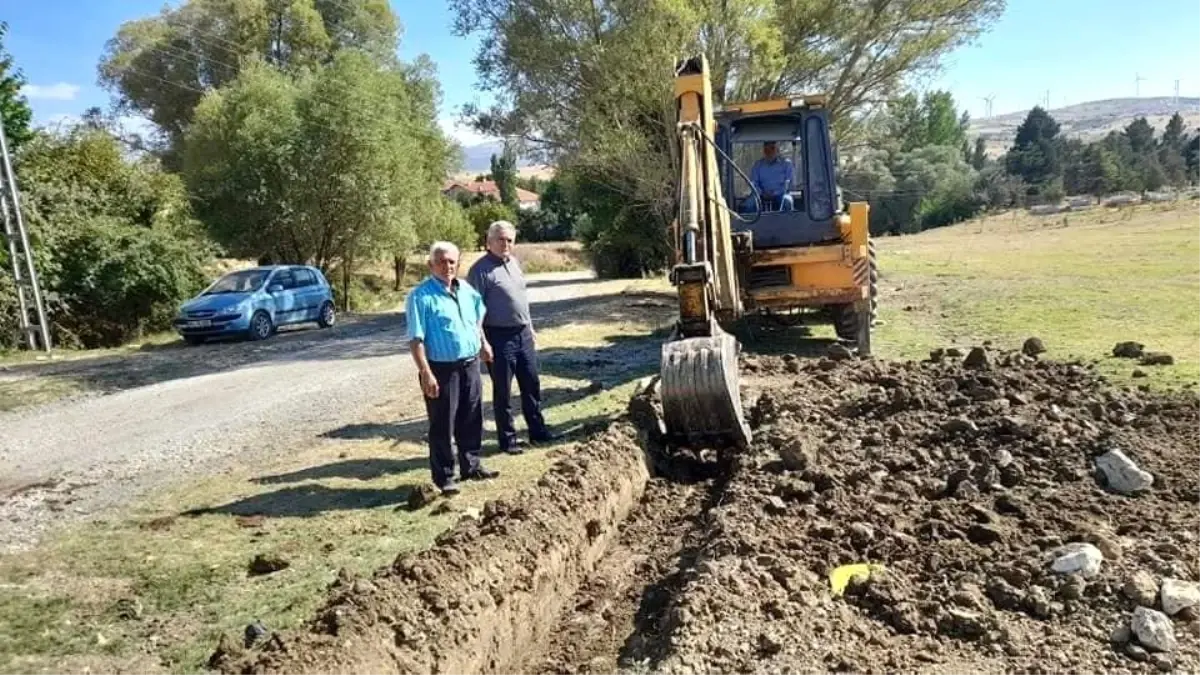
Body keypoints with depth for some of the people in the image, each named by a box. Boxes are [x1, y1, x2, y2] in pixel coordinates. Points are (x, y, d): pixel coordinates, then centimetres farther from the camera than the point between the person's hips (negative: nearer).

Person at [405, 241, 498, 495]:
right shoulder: (421, 296, -14)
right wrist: (426, 373, -22)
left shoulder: (466, 289, 8)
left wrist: (483, 343, 25)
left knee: (472, 420, 16)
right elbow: (416, 339, -18)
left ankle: (471, 466, 31)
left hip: (470, 365, 7)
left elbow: (477, 319, 28)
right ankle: (444, 477, 13)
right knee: (442, 426, 2)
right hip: (442, 369, -7)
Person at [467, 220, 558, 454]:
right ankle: (507, 439, 16)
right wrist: (482, 342, -20)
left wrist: (530, 328, 19)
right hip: (499, 337, -7)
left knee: (532, 384, 14)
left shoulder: (514, 262, 11)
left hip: (523, 334, 7)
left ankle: (537, 430, 28)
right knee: (503, 391, 4)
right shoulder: (481, 270, -13)